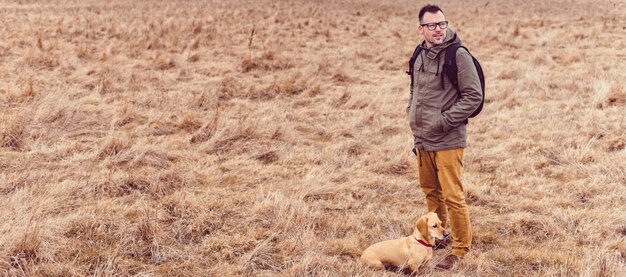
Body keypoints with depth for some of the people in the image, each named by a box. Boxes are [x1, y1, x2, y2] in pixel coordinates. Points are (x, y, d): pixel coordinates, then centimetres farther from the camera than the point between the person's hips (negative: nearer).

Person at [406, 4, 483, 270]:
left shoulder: (458, 55, -14)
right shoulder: (420, 55, 7)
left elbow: (474, 96, -15)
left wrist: (443, 121, -17)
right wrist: (413, 116, 8)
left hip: (448, 141, -7)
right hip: (422, 139, 7)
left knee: (452, 196, -5)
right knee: (430, 191, 19)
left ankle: (461, 249, 10)